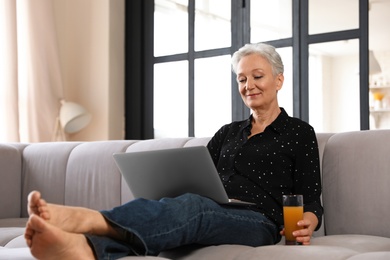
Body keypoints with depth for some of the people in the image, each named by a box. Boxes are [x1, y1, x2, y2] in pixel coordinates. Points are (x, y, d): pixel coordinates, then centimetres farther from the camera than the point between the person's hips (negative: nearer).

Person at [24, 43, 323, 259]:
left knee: (193, 207, -38)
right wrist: (161, 203, 2)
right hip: (209, 215, 5)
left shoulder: (299, 132, 12)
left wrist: (307, 223, -19)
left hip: (259, 223, -5)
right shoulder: (228, 133, 28)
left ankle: (82, 218, -63)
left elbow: (312, 199, 5)